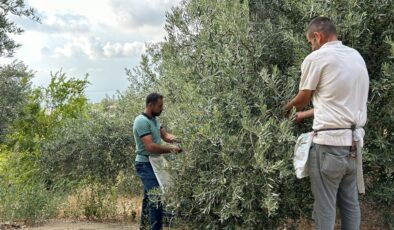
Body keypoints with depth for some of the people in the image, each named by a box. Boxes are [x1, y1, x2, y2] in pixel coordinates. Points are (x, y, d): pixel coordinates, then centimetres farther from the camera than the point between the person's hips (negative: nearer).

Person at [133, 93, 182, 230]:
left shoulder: (154, 119, 10)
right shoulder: (142, 121, -20)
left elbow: (165, 135, 10)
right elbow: (150, 147, -26)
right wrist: (171, 149, -19)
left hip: (153, 164, 10)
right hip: (146, 165, -10)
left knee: (149, 198, 17)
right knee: (156, 199, -13)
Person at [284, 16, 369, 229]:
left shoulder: (316, 58, -8)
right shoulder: (356, 56, 14)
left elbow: (302, 99, 4)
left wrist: (287, 107, 25)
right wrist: (306, 114, 27)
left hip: (329, 143, -7)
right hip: (353, 142, 7)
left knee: (325, 208, 2)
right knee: (351, 204, 16)